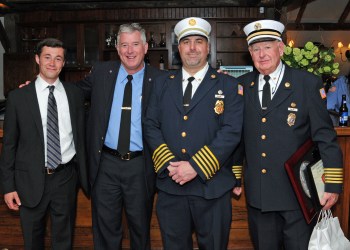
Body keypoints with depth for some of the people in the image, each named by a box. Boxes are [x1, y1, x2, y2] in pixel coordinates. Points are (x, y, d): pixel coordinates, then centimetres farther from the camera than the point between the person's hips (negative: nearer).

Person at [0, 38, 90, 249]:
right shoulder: (18, 97, -3)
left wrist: (84, 176, 7)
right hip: (31, 179, -1)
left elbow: (81, 137, 6)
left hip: (66, 178, 1)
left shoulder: (75, 94, 2)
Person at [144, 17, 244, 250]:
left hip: (212, 186, -2)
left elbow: (231, 132, -10)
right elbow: (151, 126, 5)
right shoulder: (162, 84, 10)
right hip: (169, 185, 3)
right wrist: (168, 164, -10)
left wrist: (195, 166, -17)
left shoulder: (229, 85, 0)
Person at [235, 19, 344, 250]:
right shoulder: (242, 85, 3)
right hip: (257, 194, 3)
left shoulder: (308, 84, -7)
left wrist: (333, 185, -8)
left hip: (297, 193, -3)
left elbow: (325, 138, -6)